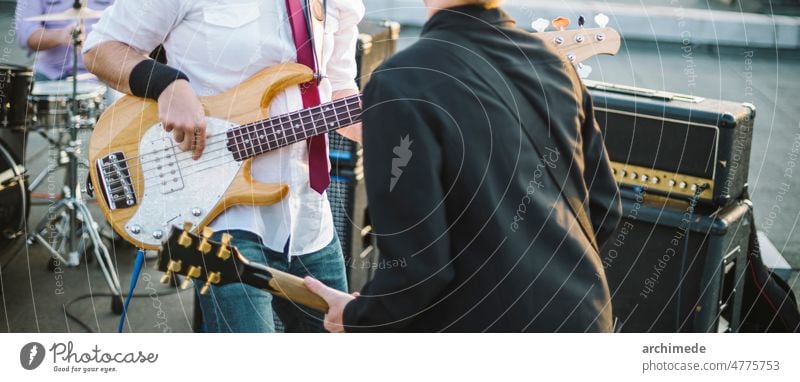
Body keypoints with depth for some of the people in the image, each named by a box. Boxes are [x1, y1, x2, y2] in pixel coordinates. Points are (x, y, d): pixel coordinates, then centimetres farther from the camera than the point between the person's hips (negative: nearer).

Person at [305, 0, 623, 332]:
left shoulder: (401, 83, -18)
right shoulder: (554, 63, 1)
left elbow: (416, 261, -20)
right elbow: (604, 207, 7)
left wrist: (358, 317, -2)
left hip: (492, 320, -6)